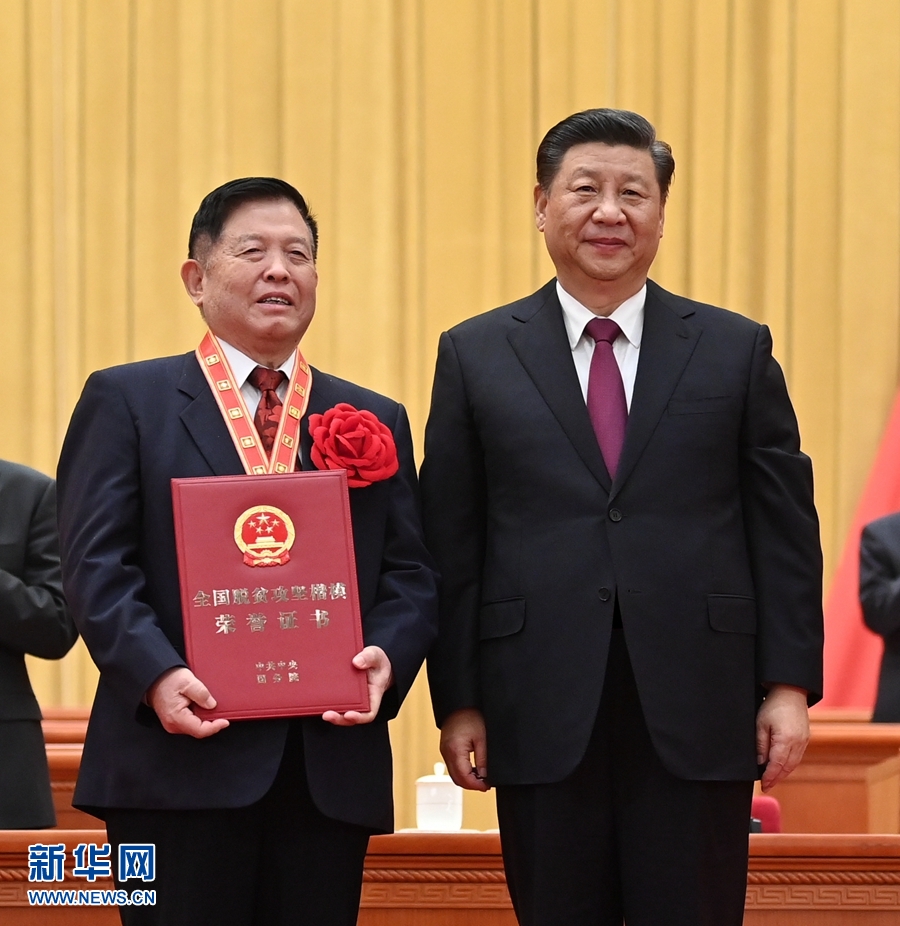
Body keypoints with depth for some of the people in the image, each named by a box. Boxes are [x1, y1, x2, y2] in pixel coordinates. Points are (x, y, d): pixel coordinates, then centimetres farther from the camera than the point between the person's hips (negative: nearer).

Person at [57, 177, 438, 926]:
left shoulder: (377, 421, 18)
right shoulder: (127, 402, 7)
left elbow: (411, 574, 11)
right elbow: (97, 563, -2)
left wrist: (387, 656, -10)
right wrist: (157, 675, -17)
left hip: (333, 767, 4)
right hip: (182, 758, -3)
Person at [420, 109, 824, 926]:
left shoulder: (738, 351, 8)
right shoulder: (475, 357, 7)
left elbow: (785, 529, 6)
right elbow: (451, 545, 5)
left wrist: (789, 684, -1)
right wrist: (457, 702, 0)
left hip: (698, 717, 0)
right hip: (541, 719, 0)